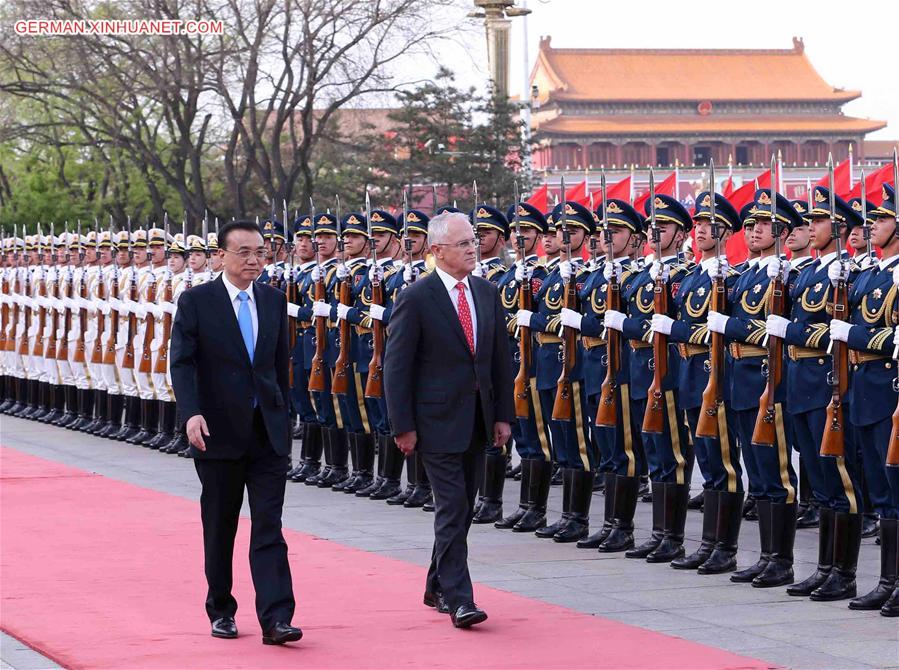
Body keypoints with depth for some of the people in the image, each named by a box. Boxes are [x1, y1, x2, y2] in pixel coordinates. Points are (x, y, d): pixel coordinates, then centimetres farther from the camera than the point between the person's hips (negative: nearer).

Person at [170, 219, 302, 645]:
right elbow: (182, 362, -10)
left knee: (269, 527, -5)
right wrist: (191, 413, -24)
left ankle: (275, 619, -12)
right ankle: (221, 611, 23)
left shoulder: (274, 301, 8)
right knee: (220, 527, 9)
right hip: (219, 433, -2)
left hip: (268, 433, 2)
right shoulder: (195, 302, -5)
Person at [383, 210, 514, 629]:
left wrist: (503, 415, 8)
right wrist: (403, 427, -12)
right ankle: (458, 599, -10)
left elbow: (500, 358, 13)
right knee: (452, 509, -10)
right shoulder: (416, 298, -10)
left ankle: (437, 588, 27)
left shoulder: (487, 293, 9)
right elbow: (396, 366, -9)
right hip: (438, 421, -6)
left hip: (477, 421, 6)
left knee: (461, 509, 13)